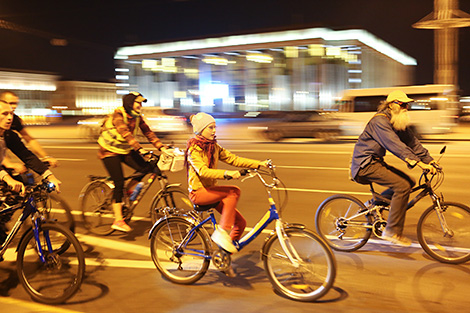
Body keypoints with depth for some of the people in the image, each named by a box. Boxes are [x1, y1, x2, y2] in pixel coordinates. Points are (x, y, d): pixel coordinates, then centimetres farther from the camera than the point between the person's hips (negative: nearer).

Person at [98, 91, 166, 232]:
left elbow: (148, 132, -5)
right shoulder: (118, 115, -22)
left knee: (143, 168, -16)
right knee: (119, 183, -15)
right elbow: (126, 133, -36)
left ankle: (127, 192, 7)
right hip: (110, 151, -7)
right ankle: (118, 220, -9)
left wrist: (161, 147, -17)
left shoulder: (137, 117, 0)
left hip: (126, 150, 7)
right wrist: (139, 149, -47)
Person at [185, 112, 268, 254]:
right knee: (234, 191, -28)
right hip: (198, 192, -7)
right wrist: (226, 173, -43)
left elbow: (233, 159, 4)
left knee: (240, 222, -3)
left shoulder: (214, 147, 10)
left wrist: (259, 163, -6)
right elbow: (203, 171, -28)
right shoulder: (194, 149, -13)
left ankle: (225, 253, 15)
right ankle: (221, 232, -22)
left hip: (210, 190, 7)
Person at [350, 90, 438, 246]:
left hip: (375, 162, 9)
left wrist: (429, 160, 0)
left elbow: (411, 141, 8)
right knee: (402, 185, -20)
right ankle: (392, 231, -12)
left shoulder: (398, 122, 10)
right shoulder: (380, 121, -20)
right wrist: (419, 163, -35)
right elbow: (396, 145, -30)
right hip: (365, 164, -9)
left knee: (409, 182, 0)